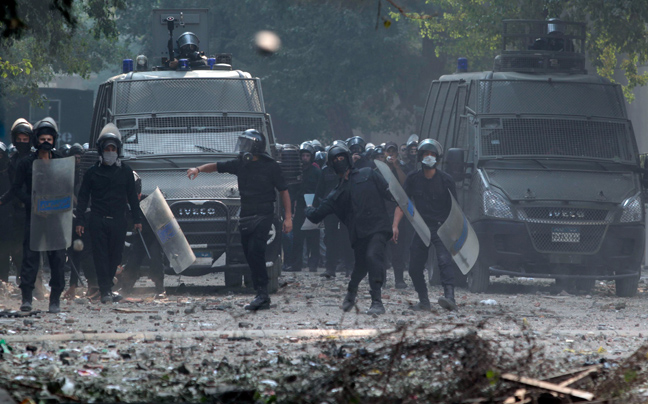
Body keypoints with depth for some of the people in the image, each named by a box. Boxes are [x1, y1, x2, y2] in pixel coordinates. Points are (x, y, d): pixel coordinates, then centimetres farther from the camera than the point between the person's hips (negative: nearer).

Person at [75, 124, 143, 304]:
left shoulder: (125, 171, 9)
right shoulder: (93, 172, 6)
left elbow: (132, 196, 13)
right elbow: (83, 198, 8)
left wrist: (137, 219, 8)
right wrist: (80, 221, 1)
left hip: (118, 220, 1)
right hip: (98, 220, -1)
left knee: (115, 256, 3)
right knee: (101, 256, -8)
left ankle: (107, 286, 18)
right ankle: (105, 291, -11)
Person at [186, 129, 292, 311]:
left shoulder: (271, 166, -4)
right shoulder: (240, 164, 10)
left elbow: (284, 192, 1)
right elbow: (216, 166, 13)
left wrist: (288, 217, -4)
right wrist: (199, 169, -7)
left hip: (262, 216, -6)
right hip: (245, 217, 6)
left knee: (255, 252, -20)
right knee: (250, 256, 3)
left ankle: (262, 294, -20)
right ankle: (261, 297, 7)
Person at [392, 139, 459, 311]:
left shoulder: (446, 180, -4)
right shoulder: (413, 179, 3)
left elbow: (455, 208, -1)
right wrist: (395, 225, -10)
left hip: (441, 227, -4)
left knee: (445, 260, -24)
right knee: (415, 267, 3)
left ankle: (450, 297, -37)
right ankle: (423, 301, 20)